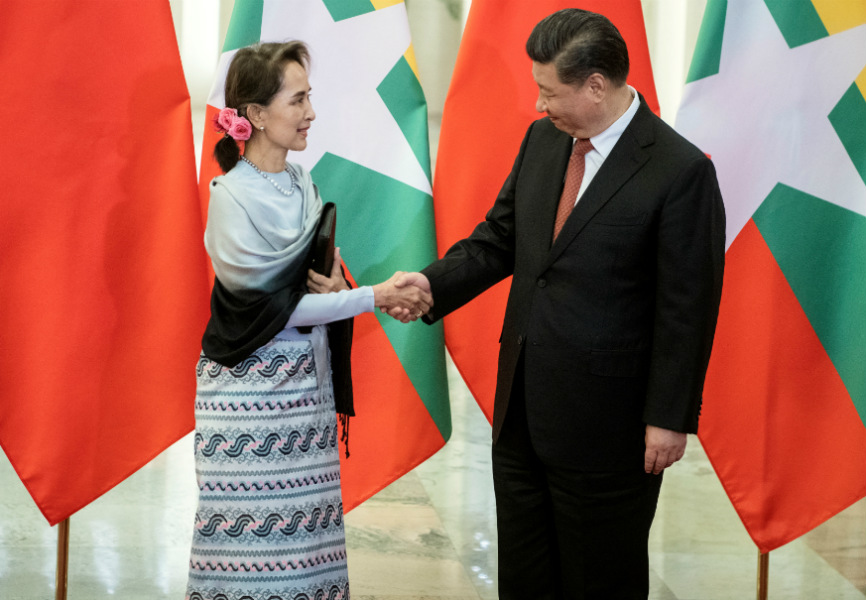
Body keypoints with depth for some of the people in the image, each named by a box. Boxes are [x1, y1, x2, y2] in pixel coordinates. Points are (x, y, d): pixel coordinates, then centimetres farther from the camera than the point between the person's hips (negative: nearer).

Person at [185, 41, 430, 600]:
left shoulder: (301, 182, 7)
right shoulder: (233, 196, -14)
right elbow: (274, 304, -13)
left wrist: (331, 283, -6)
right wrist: (373, 297, -13)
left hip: (306, 380, 7)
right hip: (250, 389, -7)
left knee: (305, 526, 7)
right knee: (254, 528, -3)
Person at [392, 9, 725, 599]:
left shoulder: (681, 171, -16)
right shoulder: (542, 138, 4)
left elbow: (687, 308, -15)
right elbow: (499, 238, 12)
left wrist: (670, 419, -13)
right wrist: (433, 284, -5)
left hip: (604, 416, -6)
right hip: (522, 404, 7)